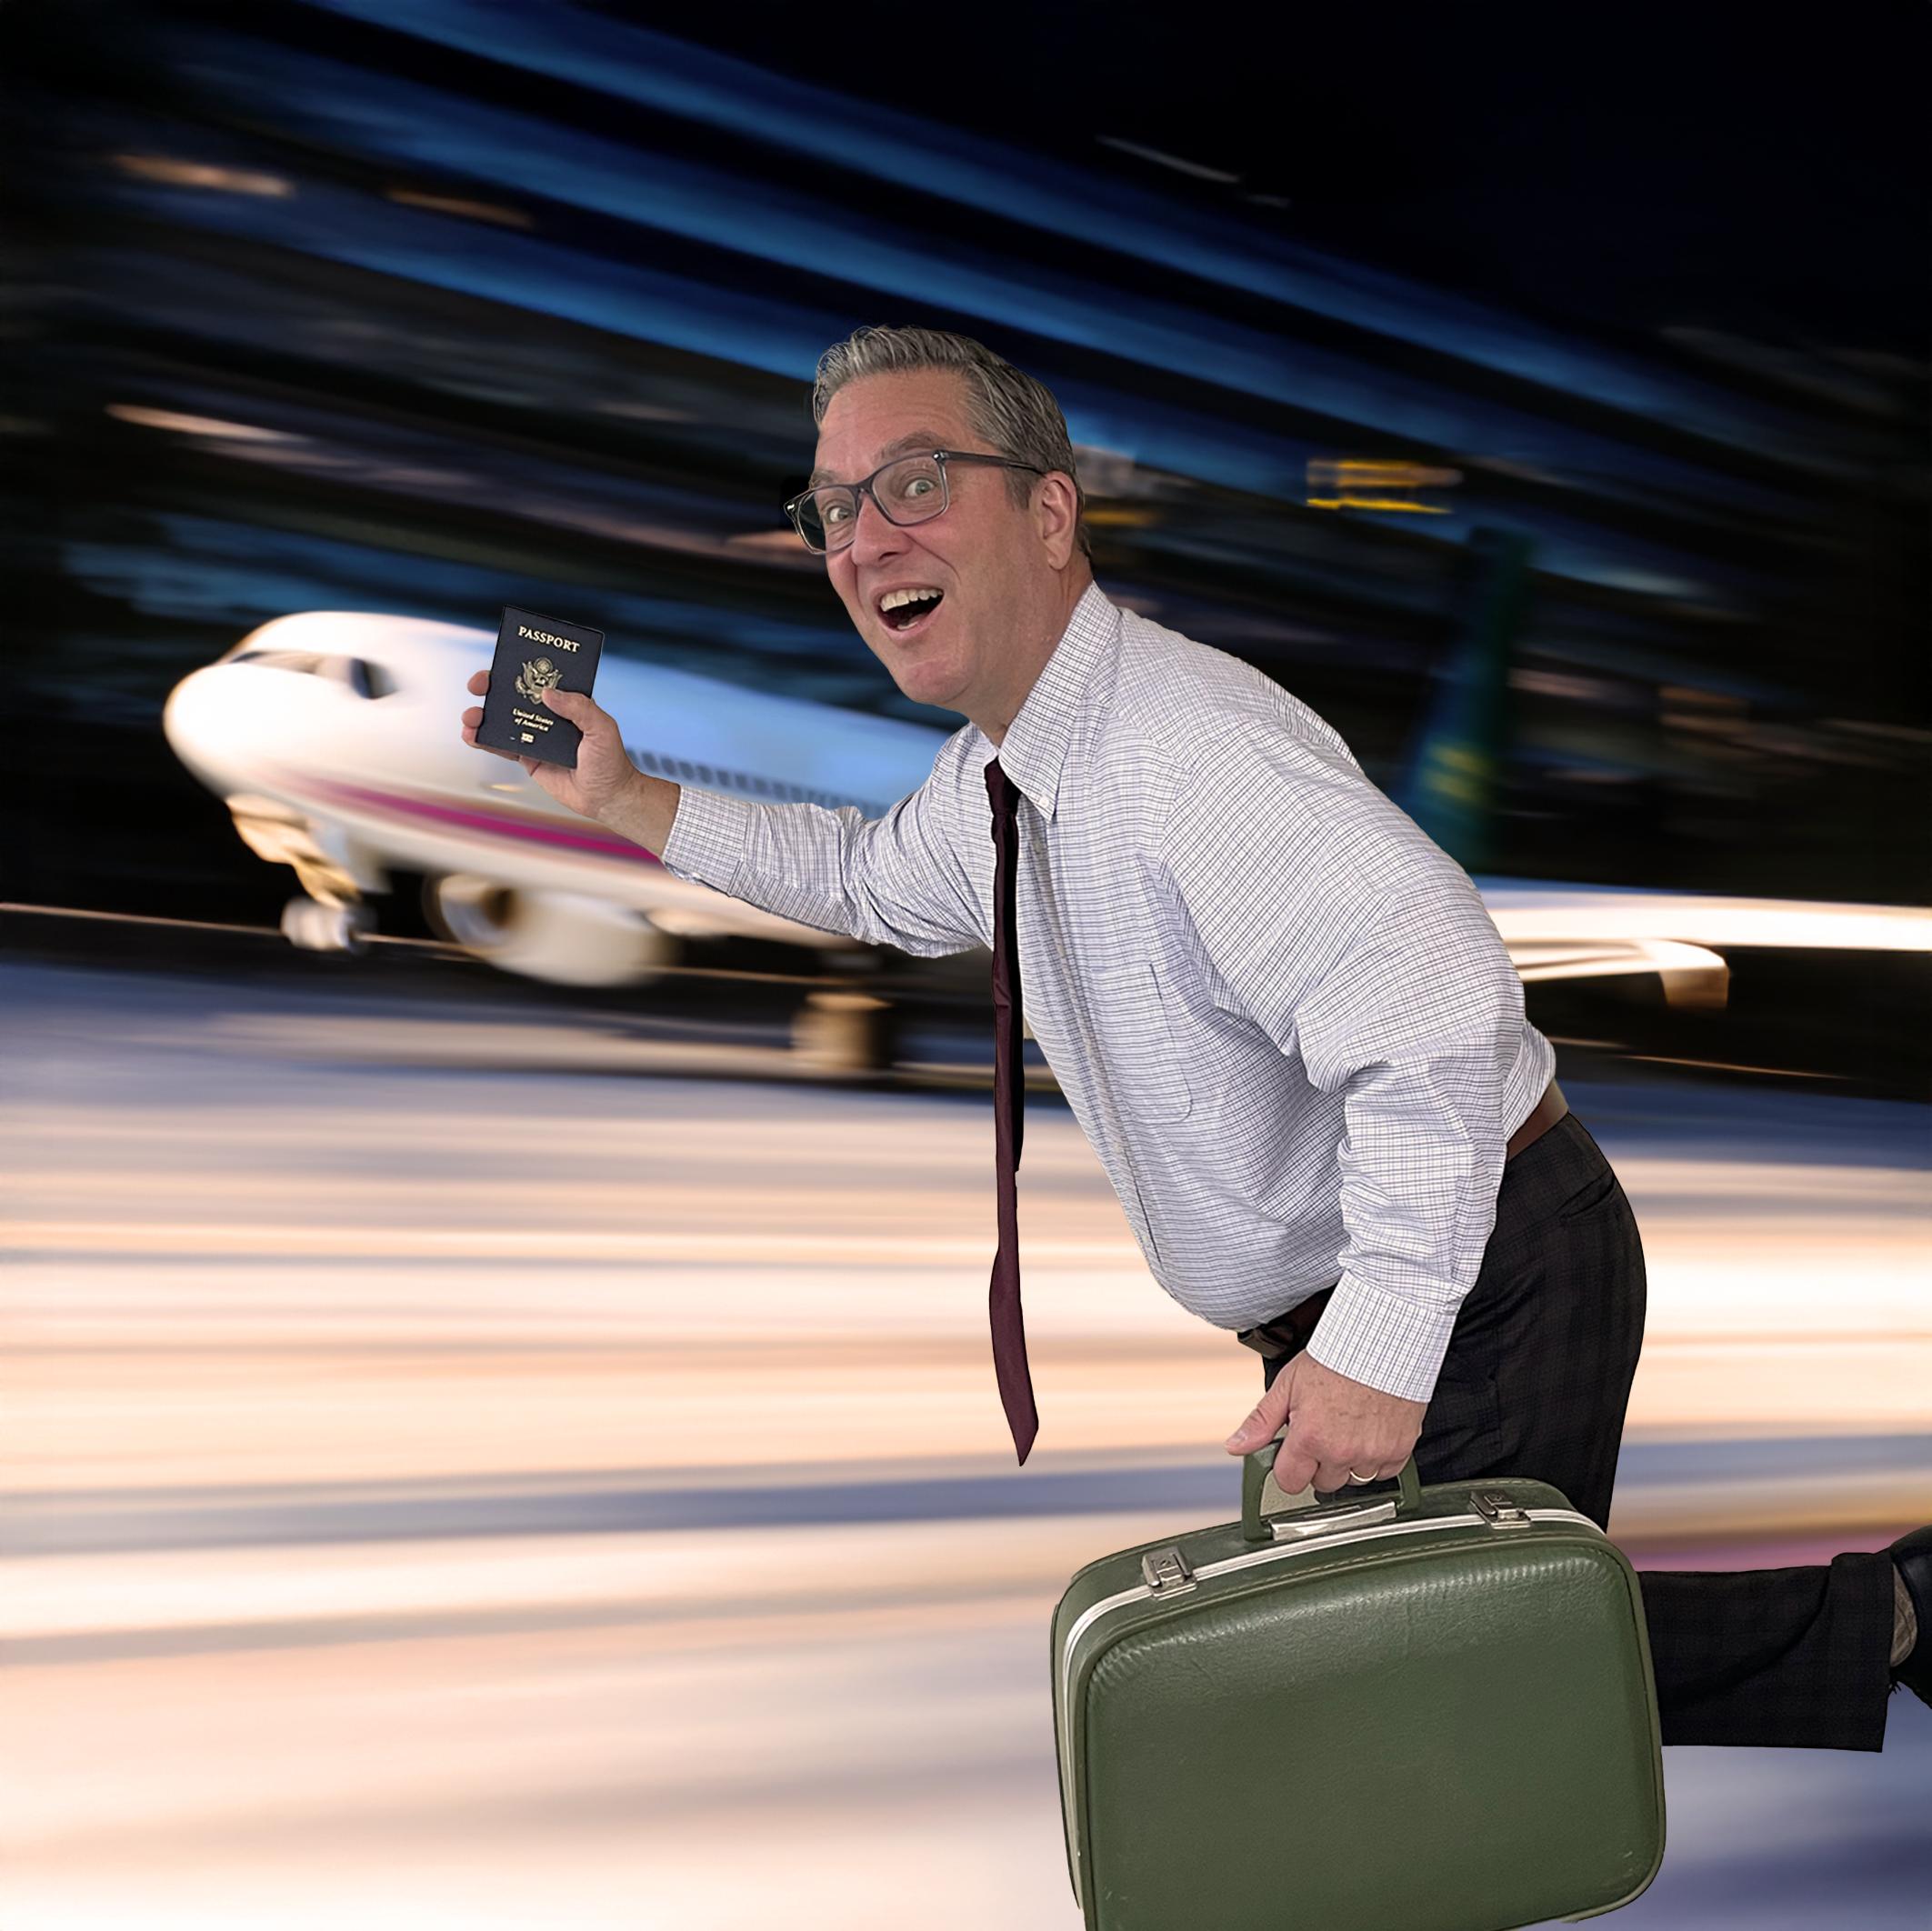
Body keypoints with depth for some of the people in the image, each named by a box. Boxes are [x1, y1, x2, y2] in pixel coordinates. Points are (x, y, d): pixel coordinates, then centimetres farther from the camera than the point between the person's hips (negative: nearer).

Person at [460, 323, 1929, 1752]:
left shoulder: (1190, 755, -27)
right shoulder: (997, 774, 6)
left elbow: (1439, 1004, -38)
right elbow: (870, 878, 29)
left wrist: (1379, 1347, -40)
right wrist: (626, 800, 22)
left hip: (1479, 1284, -10)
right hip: (1342, 1313, 10)